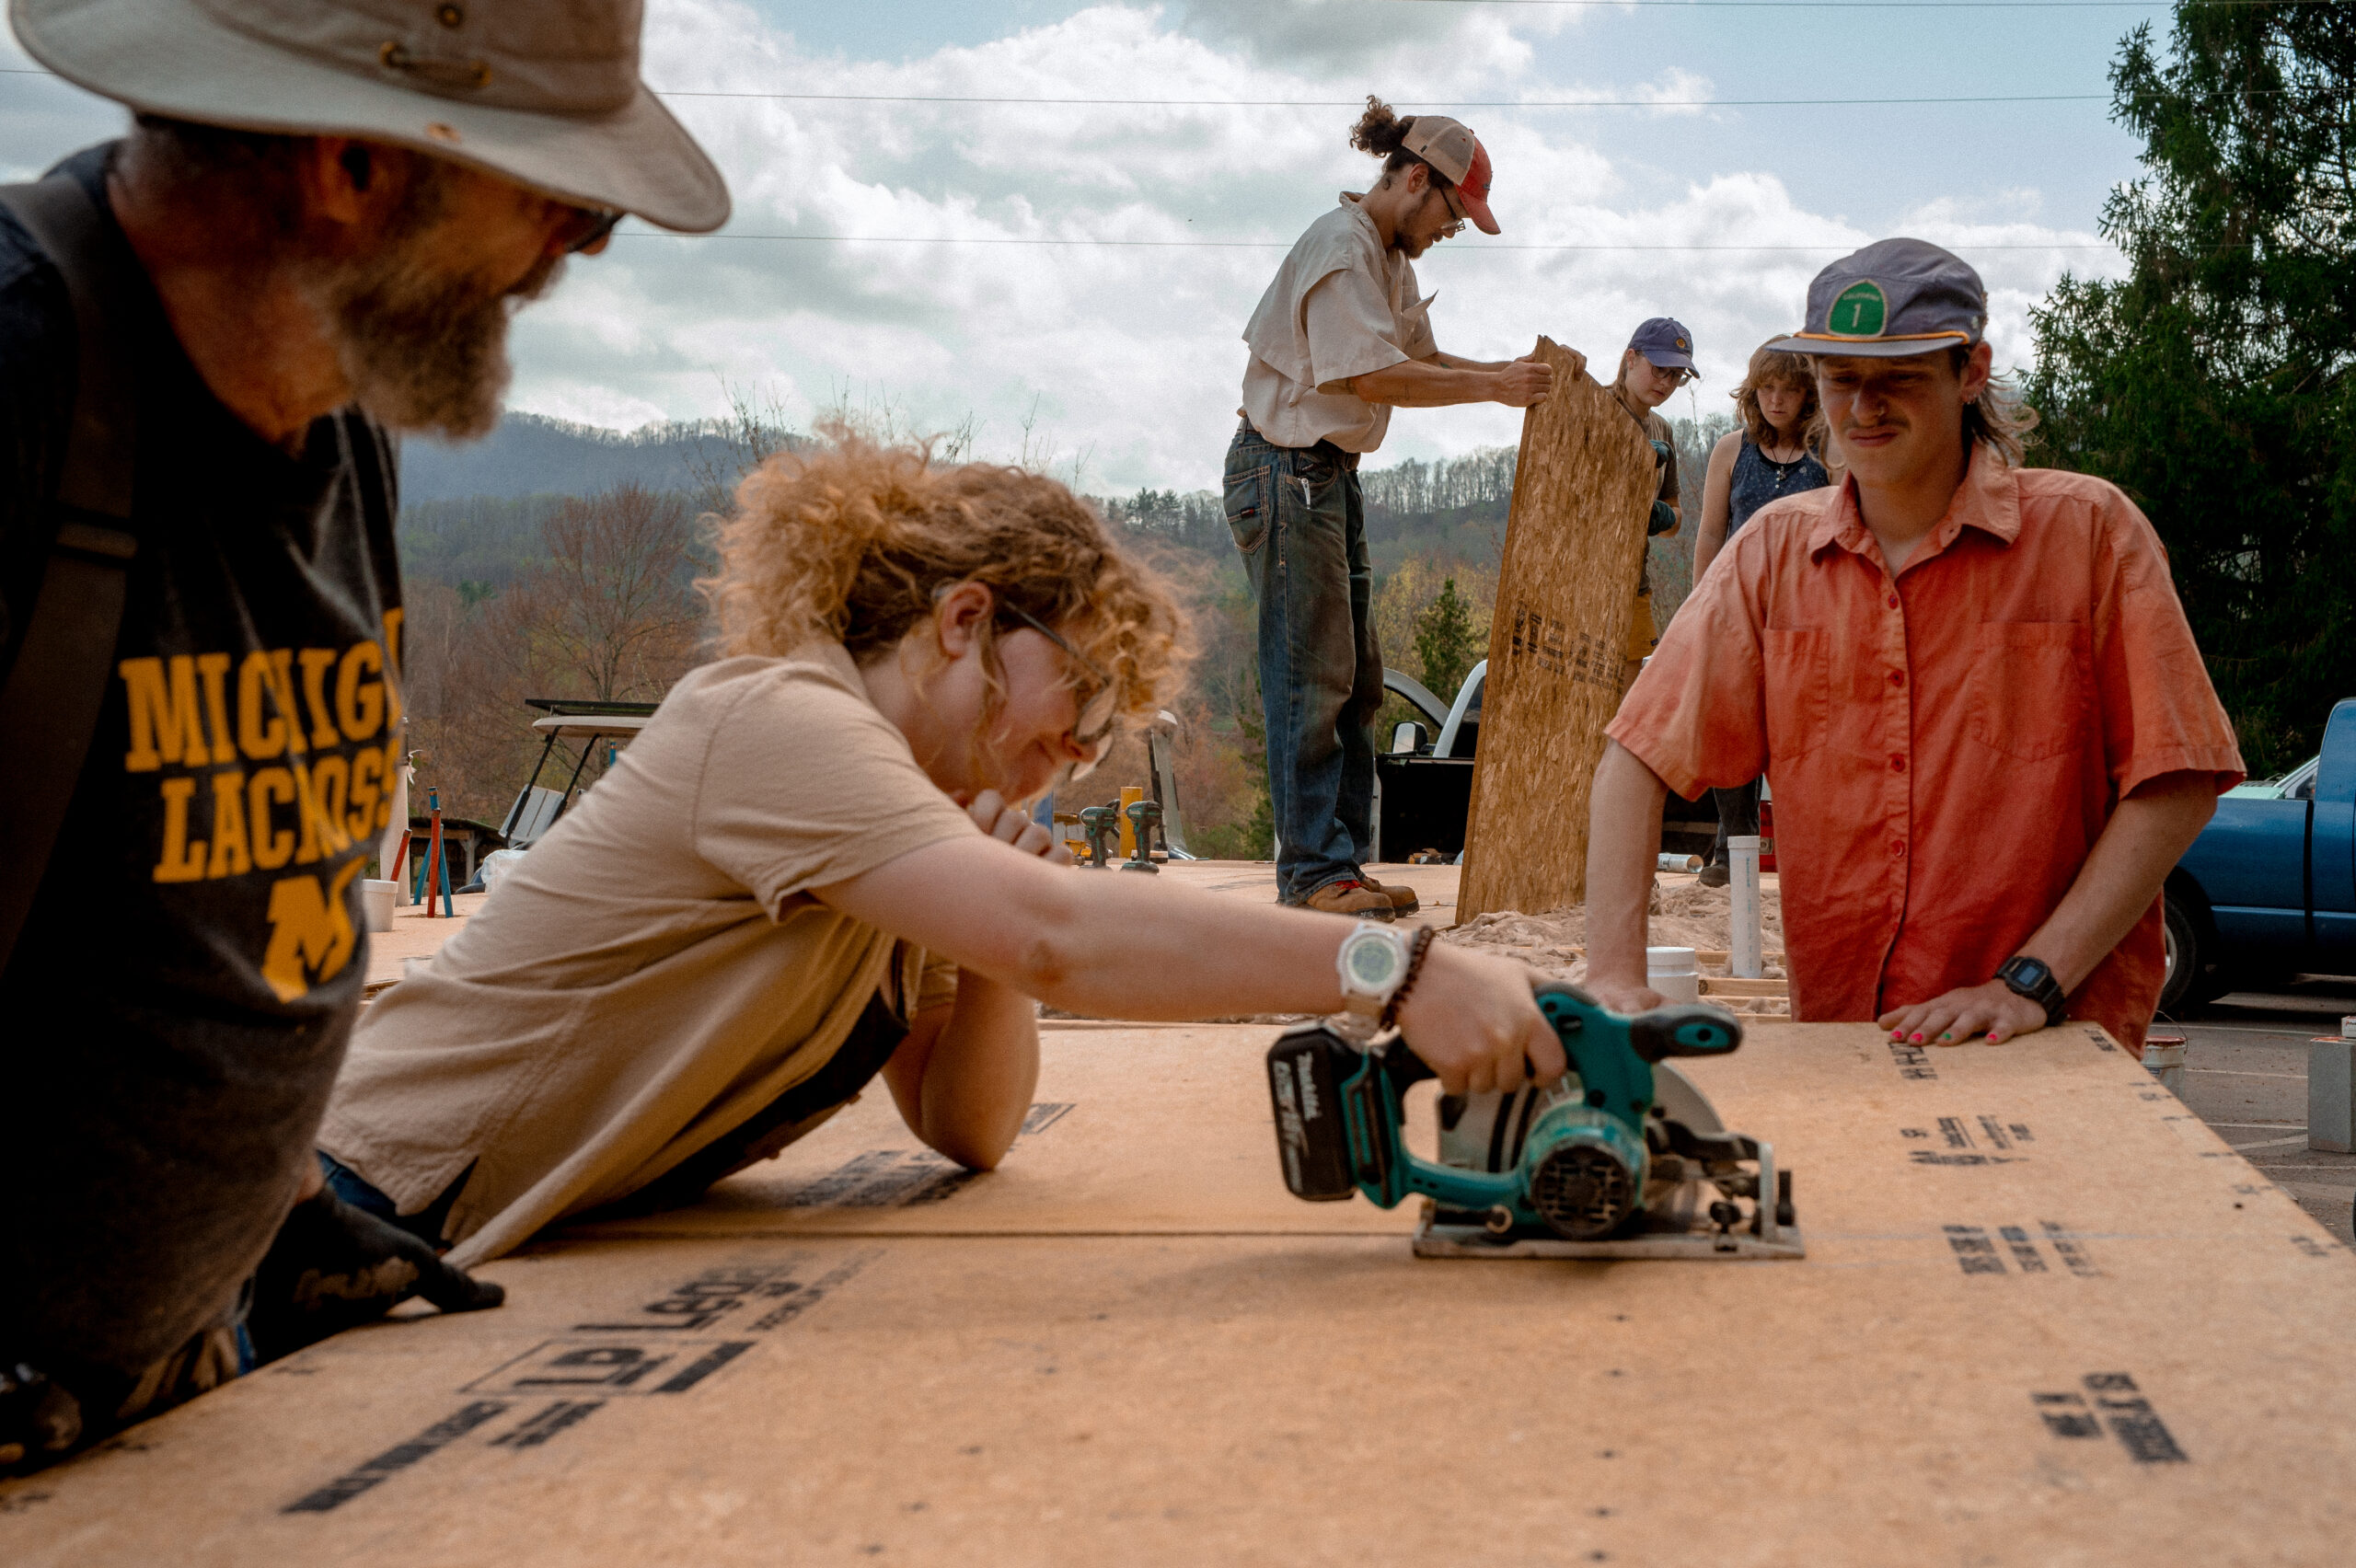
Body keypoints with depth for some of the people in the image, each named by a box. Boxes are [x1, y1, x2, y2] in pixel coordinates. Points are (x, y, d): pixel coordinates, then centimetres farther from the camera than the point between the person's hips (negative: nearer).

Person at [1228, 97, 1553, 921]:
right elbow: (1373, 375, -25)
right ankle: (1313, 870, -4)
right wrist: (1494, 387, -22)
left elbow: (1420, 360, 17)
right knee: (1311, 673, -8)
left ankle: (1343, 860, 16)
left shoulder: (1390, 259, 17)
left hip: (1331, 474, 11)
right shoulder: (1340, 247, -16)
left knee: (1355, 676, 11)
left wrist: (1513, 370, 2)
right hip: (1286, 471, -11)